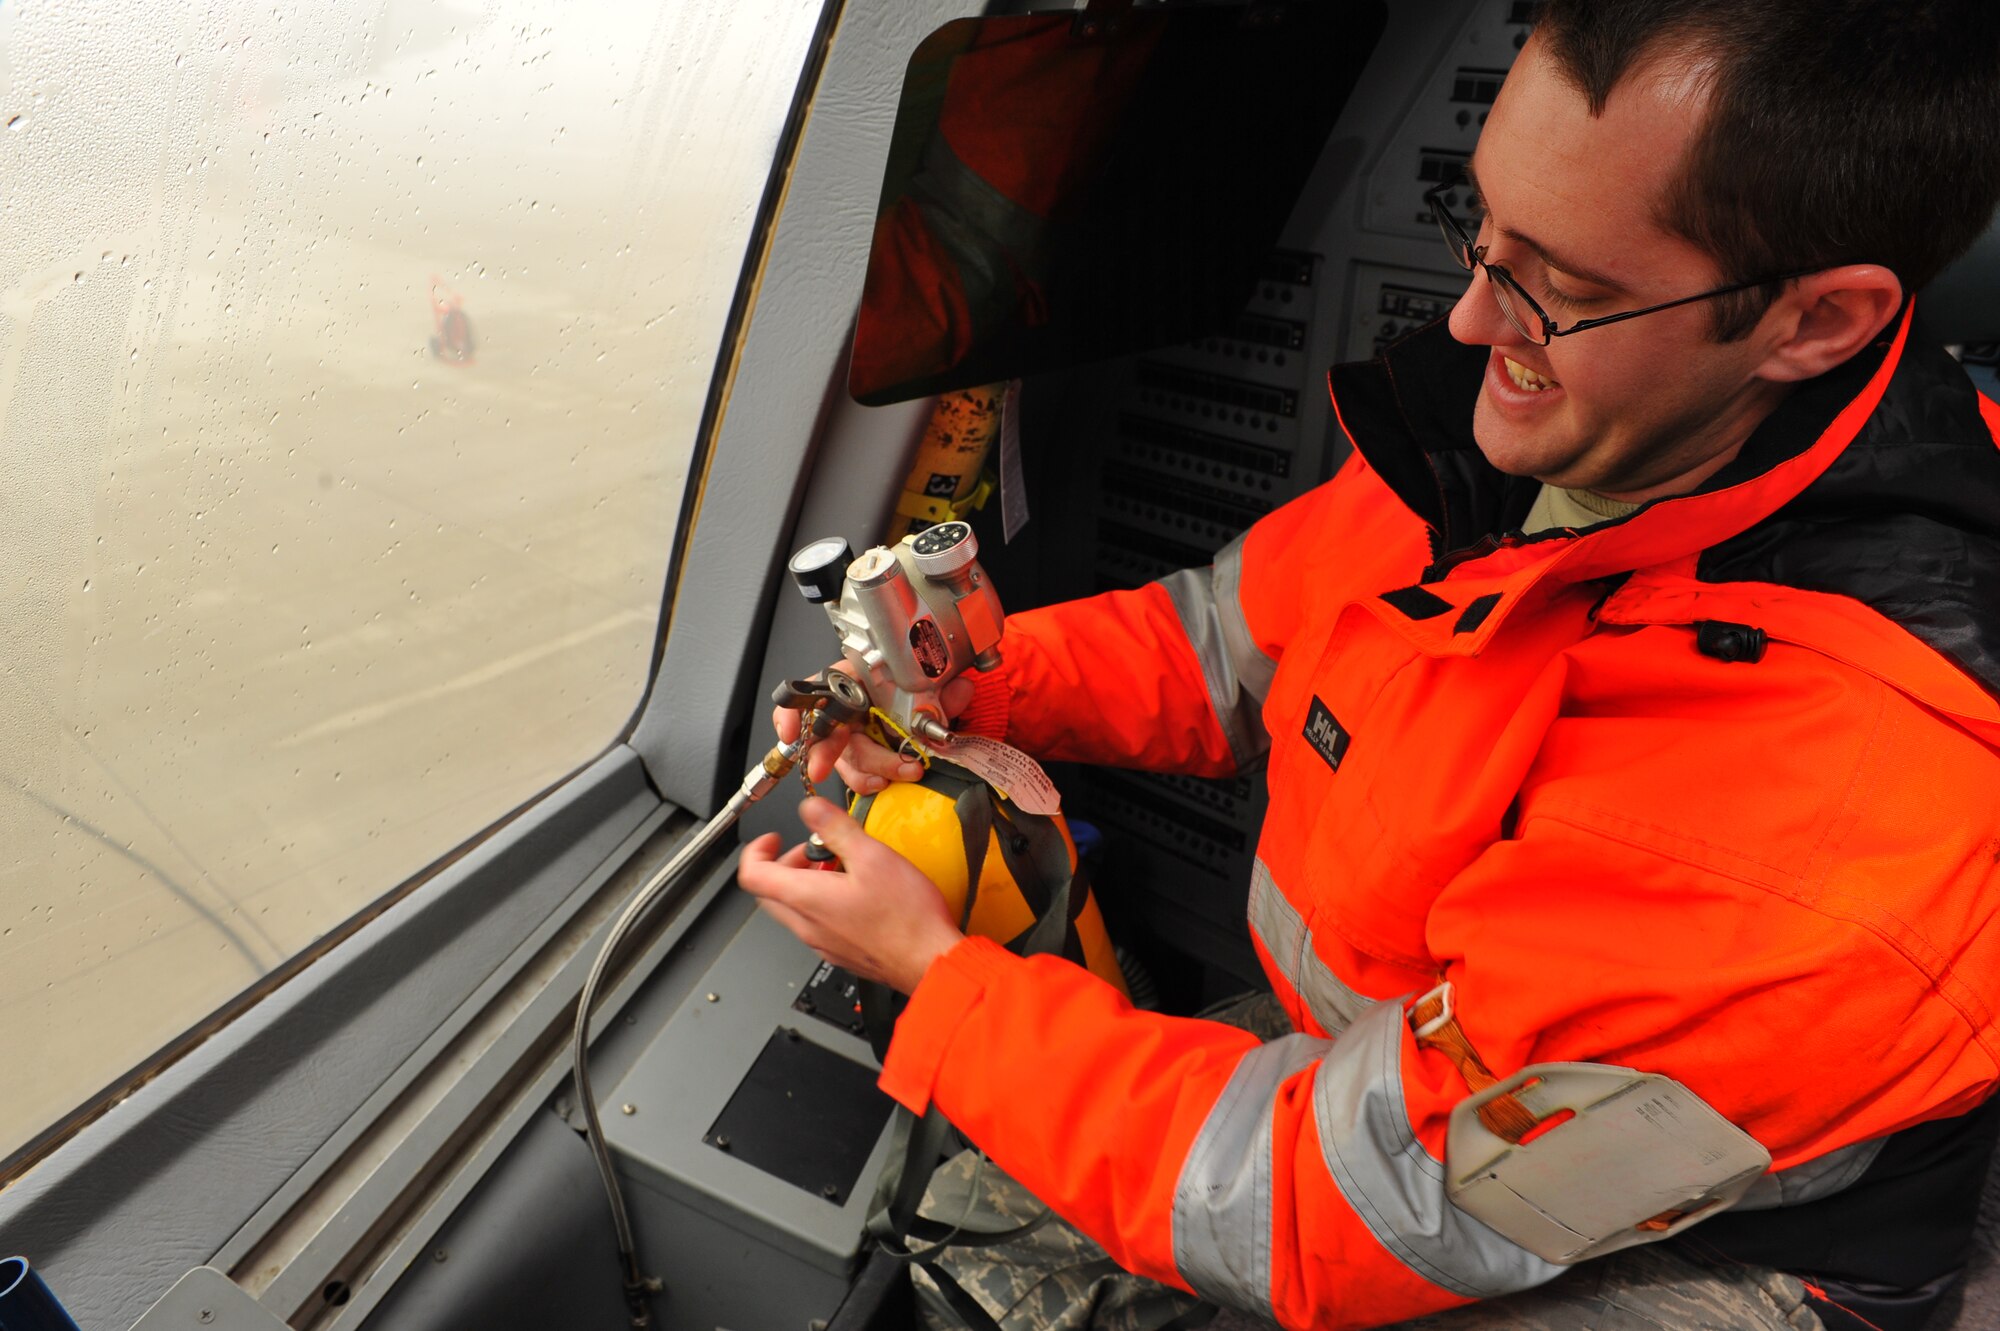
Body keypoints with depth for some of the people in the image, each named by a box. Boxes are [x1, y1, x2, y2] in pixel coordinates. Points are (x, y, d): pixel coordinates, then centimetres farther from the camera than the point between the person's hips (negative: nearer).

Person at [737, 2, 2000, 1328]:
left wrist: (932, 971, -21)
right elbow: (1230, 635, 1)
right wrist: (978, 683, -14)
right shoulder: (1527, 420, -15)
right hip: (1373, 1048, 5)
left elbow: (1319, 1208, -29)